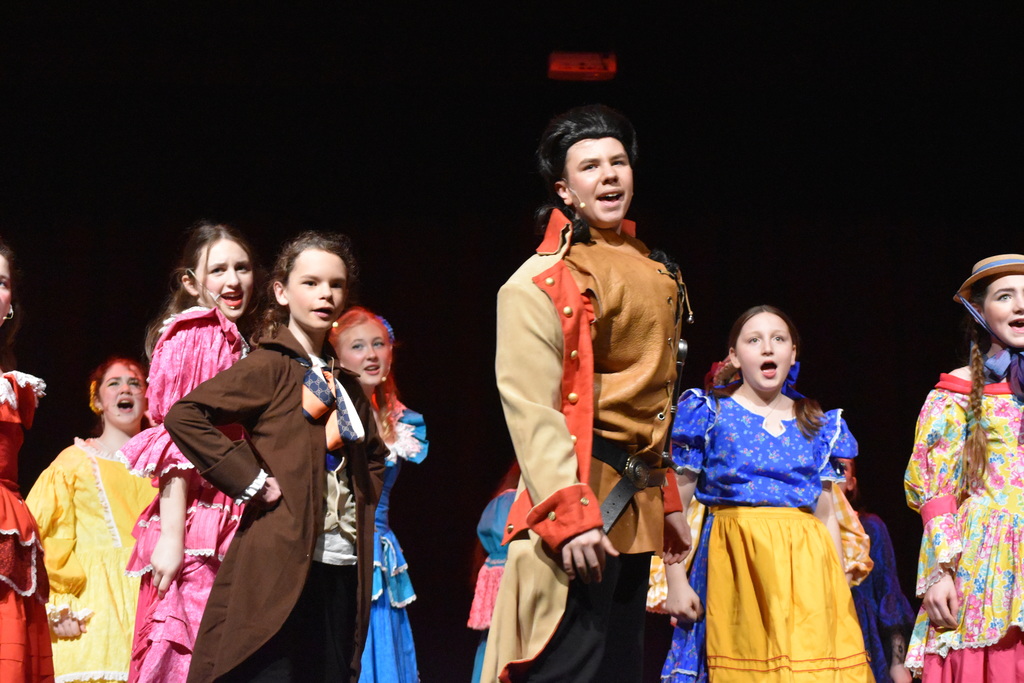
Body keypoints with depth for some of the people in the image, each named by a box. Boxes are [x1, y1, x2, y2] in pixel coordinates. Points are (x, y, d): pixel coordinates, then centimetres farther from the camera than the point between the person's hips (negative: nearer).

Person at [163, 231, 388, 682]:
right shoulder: (269, 367, -3)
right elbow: (184, 416, -14)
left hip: (343, 571, 7)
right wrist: (250, 479, -14)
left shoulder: (346, 385, 19)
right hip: (279, 570, -7)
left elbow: (373, 456, 36)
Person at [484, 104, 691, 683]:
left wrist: (668, 502, 22)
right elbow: (530, 407, -18)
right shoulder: (542, 282, -10)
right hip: (582, 499, -9)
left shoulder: (655, 275, 17)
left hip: (636, 507, 9)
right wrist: (568, 514, -26)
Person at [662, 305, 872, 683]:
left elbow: (826, 516, 16)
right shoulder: (710, 414, 5)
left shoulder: (818, 426, 15)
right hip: (734, 561, -3)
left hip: (805, 567, 3)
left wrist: (838, 589, 9)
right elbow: (674, 506, 1)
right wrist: (675, 581, -8)